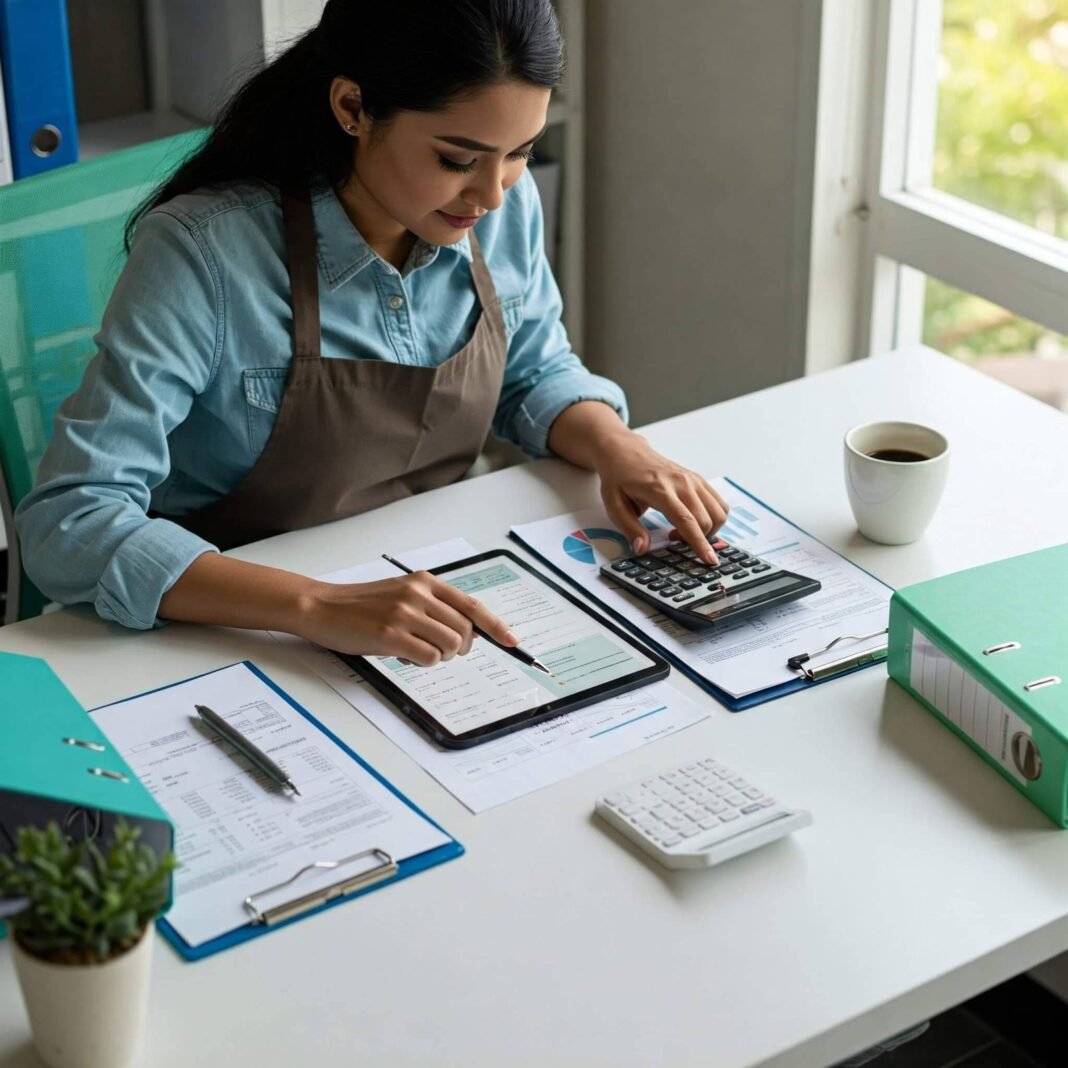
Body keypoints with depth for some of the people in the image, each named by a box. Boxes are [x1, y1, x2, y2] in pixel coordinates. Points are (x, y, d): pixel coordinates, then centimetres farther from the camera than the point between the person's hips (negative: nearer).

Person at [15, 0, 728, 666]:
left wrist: (616, 448, -8)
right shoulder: (203, 253, -23)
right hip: (240, 631, -4)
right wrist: (321, 608, -38)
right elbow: (67, 526, -27)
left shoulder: (506, 207, -5)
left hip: (438, 594, 4)